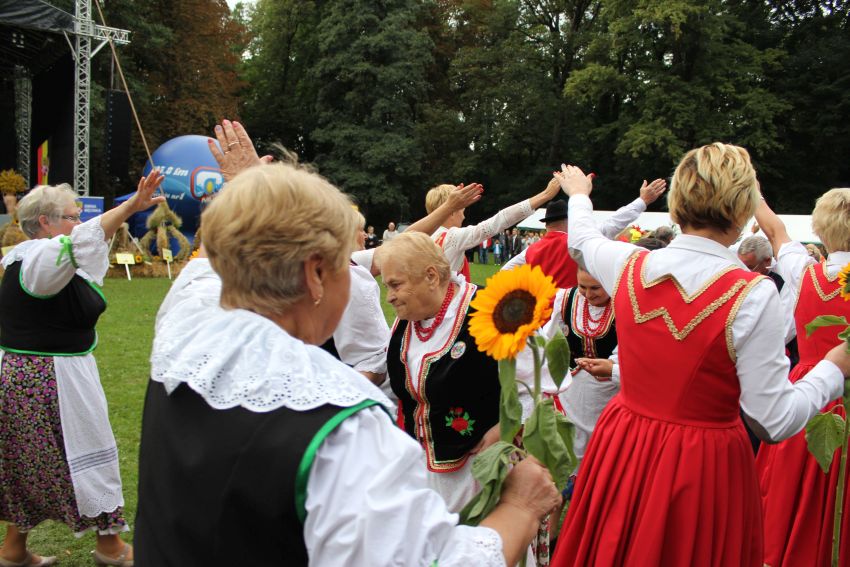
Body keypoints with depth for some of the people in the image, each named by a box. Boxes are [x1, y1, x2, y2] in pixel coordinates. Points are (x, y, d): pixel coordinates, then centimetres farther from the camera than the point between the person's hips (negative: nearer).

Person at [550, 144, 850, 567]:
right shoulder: (753, 295, -22)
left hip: (623, 451, 4)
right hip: (704, 467, -4)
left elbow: (582, 241, 16)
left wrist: (578, 194, 38)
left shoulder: (629, 265, -9)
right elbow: (774, 421, -17)